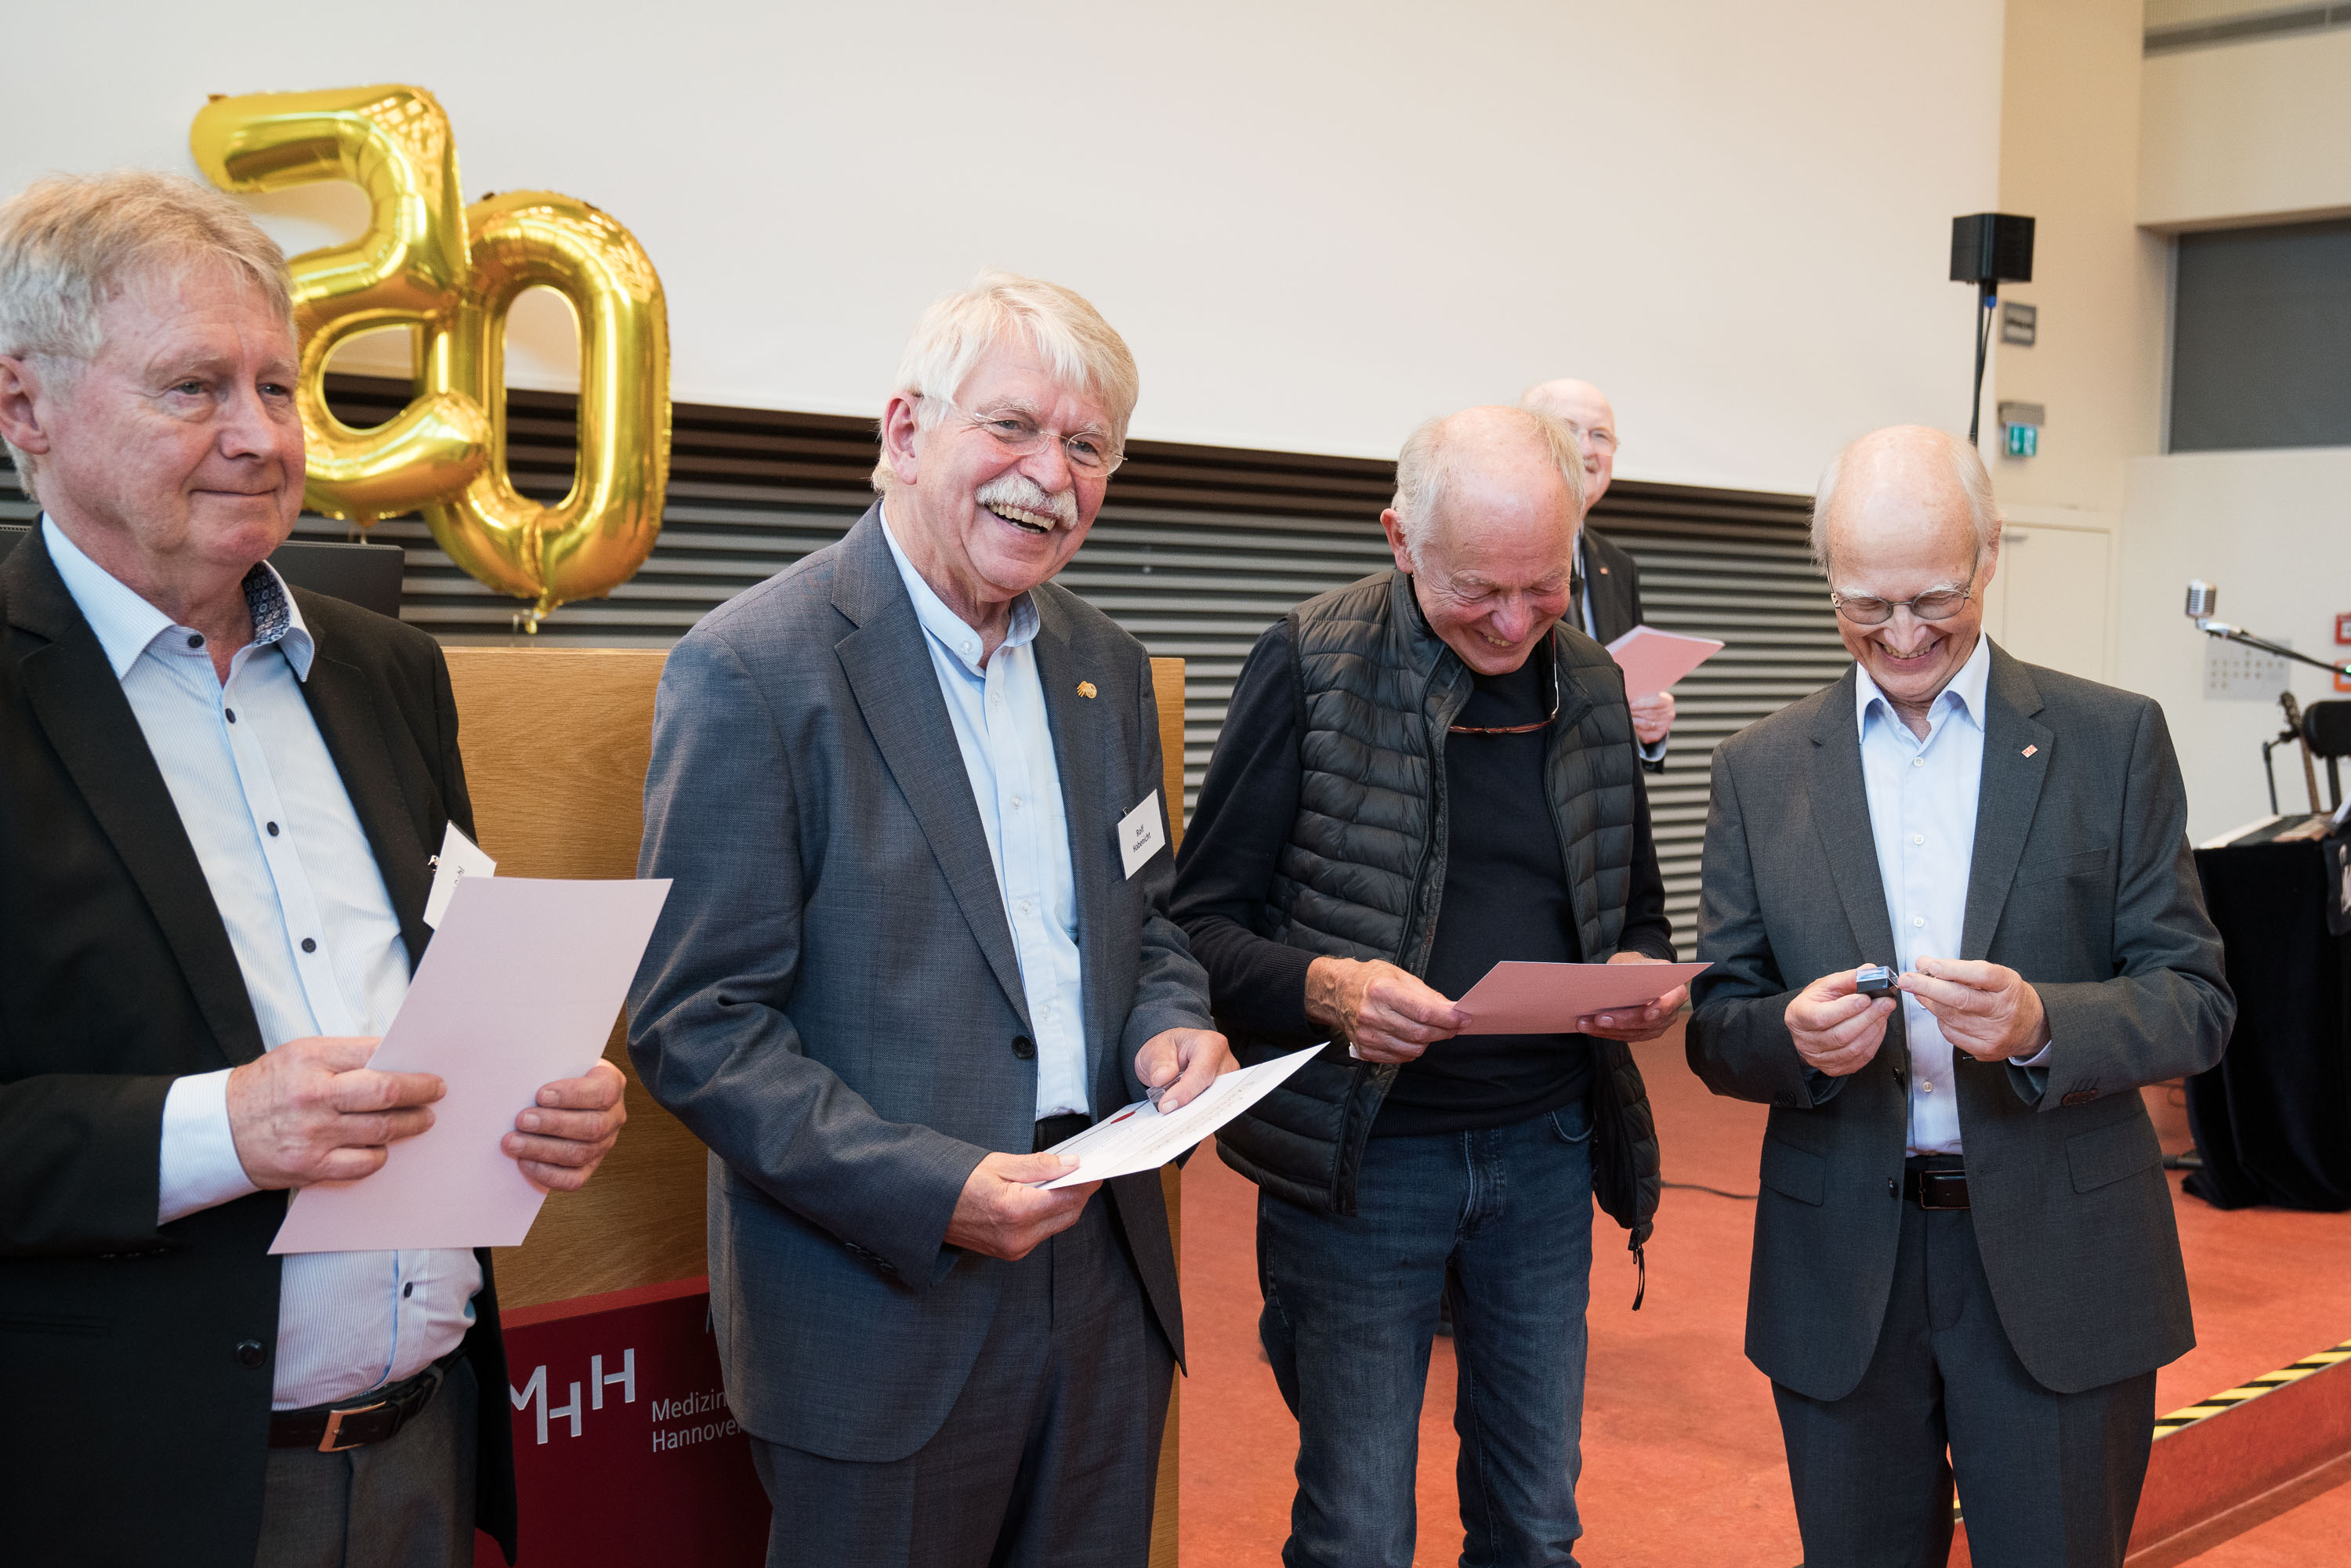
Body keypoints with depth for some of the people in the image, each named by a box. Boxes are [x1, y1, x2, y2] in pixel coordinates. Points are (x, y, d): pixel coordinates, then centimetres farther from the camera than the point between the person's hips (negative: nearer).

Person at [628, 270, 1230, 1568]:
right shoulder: (752, 670, -13)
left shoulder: (1106, 668, 9)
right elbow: (693, 1025, -15)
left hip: (1105, 1280, 6)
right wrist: (926, 1191, -22)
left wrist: (1169, 1025, -3)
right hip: (886, 1305, -6)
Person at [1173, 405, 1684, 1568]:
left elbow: (1636, 915, 15)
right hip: (1359, 1154, -4)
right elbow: (1205, 922, -8)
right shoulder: (1311, 665, -9)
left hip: (1545, 1147, 4)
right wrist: (1321, 987, -28)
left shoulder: (1591, 686, 5)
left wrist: (1648, 979, -8)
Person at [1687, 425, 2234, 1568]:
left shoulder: (2114, 741, 0)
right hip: (1840, 1269, 2)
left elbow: (2194, 999, -3)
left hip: (2057, 1263, -1)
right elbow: (1716, 1030, 3)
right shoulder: (1760, 769, 3)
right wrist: (1795, 1038, -19)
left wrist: (2041, 1026, -23)